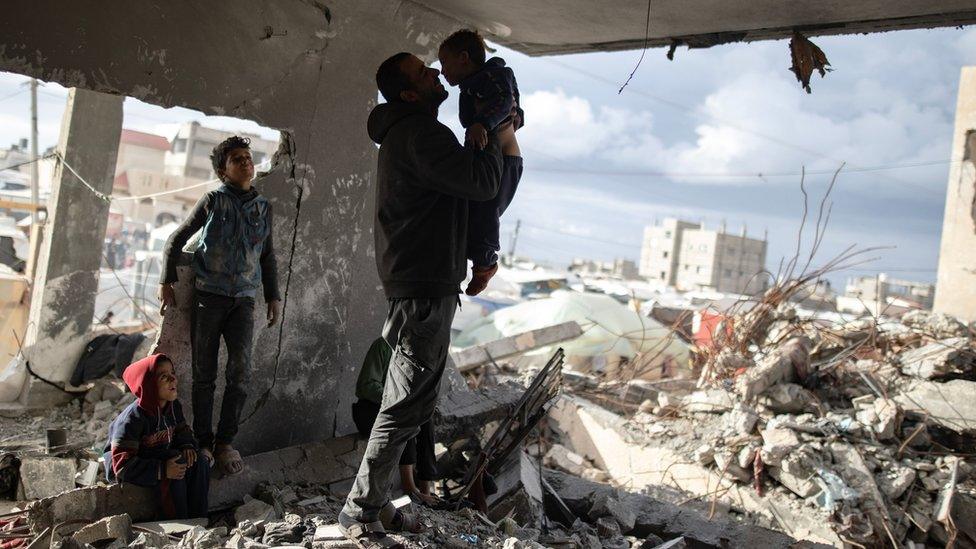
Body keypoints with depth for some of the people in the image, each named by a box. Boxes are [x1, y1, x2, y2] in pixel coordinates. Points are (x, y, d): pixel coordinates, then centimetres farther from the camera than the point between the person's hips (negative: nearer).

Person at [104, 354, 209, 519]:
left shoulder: (174, 407, -5)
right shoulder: (131, 419, -28)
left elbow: (183, 433, 11)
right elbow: (122, 465, -31)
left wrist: (188, 447, -14)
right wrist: (162, 470, -36)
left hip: (160, 458, 7)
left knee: (200, 464, -15)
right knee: (172, 478, -31)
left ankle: (198, 521, -7)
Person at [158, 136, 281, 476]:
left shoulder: (263, 207, 11)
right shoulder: (214, 200, 1)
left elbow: (268, 256, 18)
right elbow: (176, 239, 5)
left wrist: (273, 297, 14)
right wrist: (166, 283, 0)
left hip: (244, 299, 2)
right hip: (209, 297, -2)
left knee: (240, 371, -8)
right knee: (204, 374, 2)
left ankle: (225, 442, 5)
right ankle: (203, 443, 14)